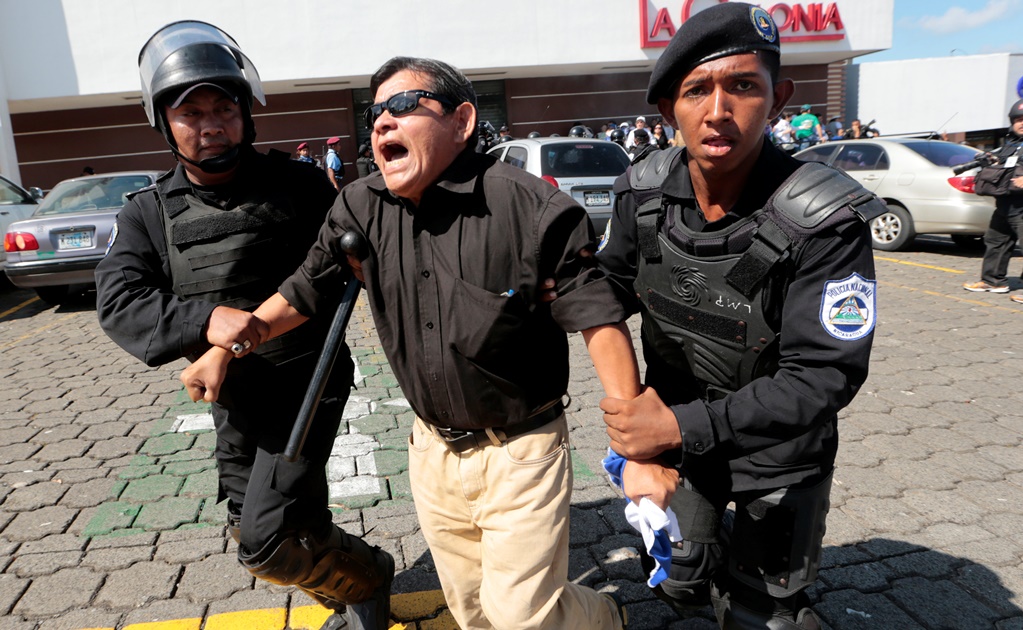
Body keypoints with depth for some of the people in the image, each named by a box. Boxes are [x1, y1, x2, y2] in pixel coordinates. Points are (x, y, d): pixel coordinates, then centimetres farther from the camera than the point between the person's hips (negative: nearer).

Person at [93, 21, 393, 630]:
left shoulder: (298, 185, -7)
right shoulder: (149, 213, 1)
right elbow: (119, 300, -14)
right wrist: (204, 321, -32)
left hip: (307, 385, -5)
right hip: (234, 401, 6)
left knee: (267, 541, -9)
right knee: (256, 529, 19)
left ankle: (366, 580, 21)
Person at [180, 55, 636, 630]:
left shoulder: (533, 209, -20)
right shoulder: (362, 209, -4)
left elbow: (600, 322, -18)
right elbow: (305, 290, 9)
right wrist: (223, 349, 11)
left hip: (521, 452, -4)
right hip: (434, 450, 5)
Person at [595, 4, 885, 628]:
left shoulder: (825, 221, -27)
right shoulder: (644, 191, -14)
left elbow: (826, 374, -26)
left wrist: (685, 428, -33)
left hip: (777, 454, -4)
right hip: (674, 430, 4)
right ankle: (721, 554, 57)